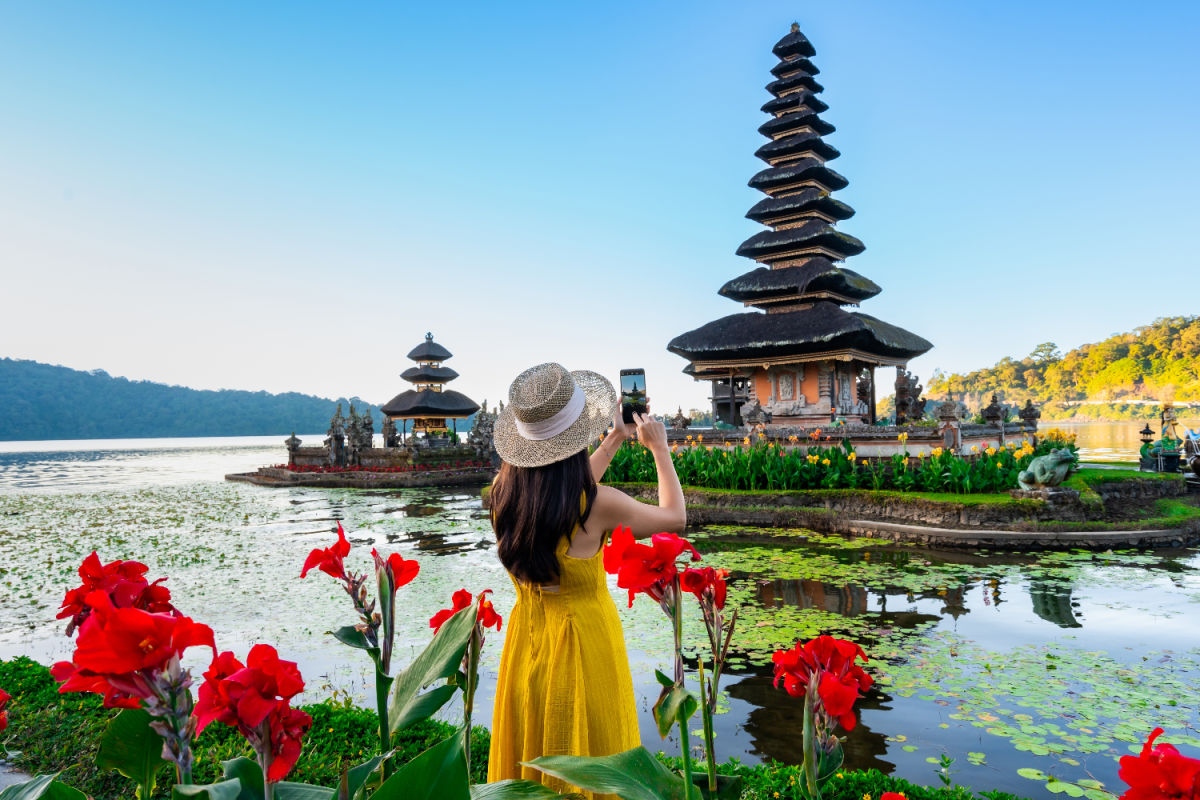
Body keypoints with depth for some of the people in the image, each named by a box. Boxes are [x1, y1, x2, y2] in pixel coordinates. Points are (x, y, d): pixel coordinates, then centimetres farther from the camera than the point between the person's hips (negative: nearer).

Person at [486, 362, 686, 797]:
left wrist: (615, 439, 17)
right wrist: (660, 448, 5)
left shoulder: (503, 491, -11)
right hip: (584, 643, -5)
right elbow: (675, 517, -7)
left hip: (527, 643, 5)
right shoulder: (598, 505, -26)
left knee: (528, 762, 23)